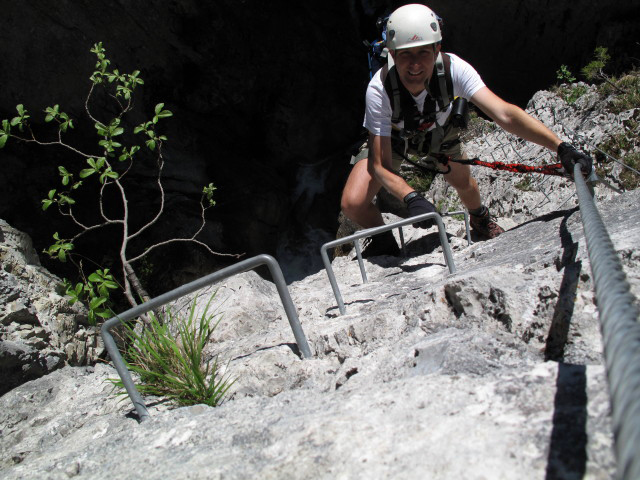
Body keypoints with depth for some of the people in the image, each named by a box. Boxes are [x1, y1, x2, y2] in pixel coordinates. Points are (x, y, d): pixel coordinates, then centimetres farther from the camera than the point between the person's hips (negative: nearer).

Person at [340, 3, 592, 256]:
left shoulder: (453, 69, -36)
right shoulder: (379, 89, -39)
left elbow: (504, 114, -44)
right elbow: (380, 166, -38)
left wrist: (561, 147, -55)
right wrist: (411, 198, -56)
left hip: (438, 131, 2)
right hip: (392, 138, -2)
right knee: (353, 203, -17)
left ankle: (480, 220, 55)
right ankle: (384, 241, 18)